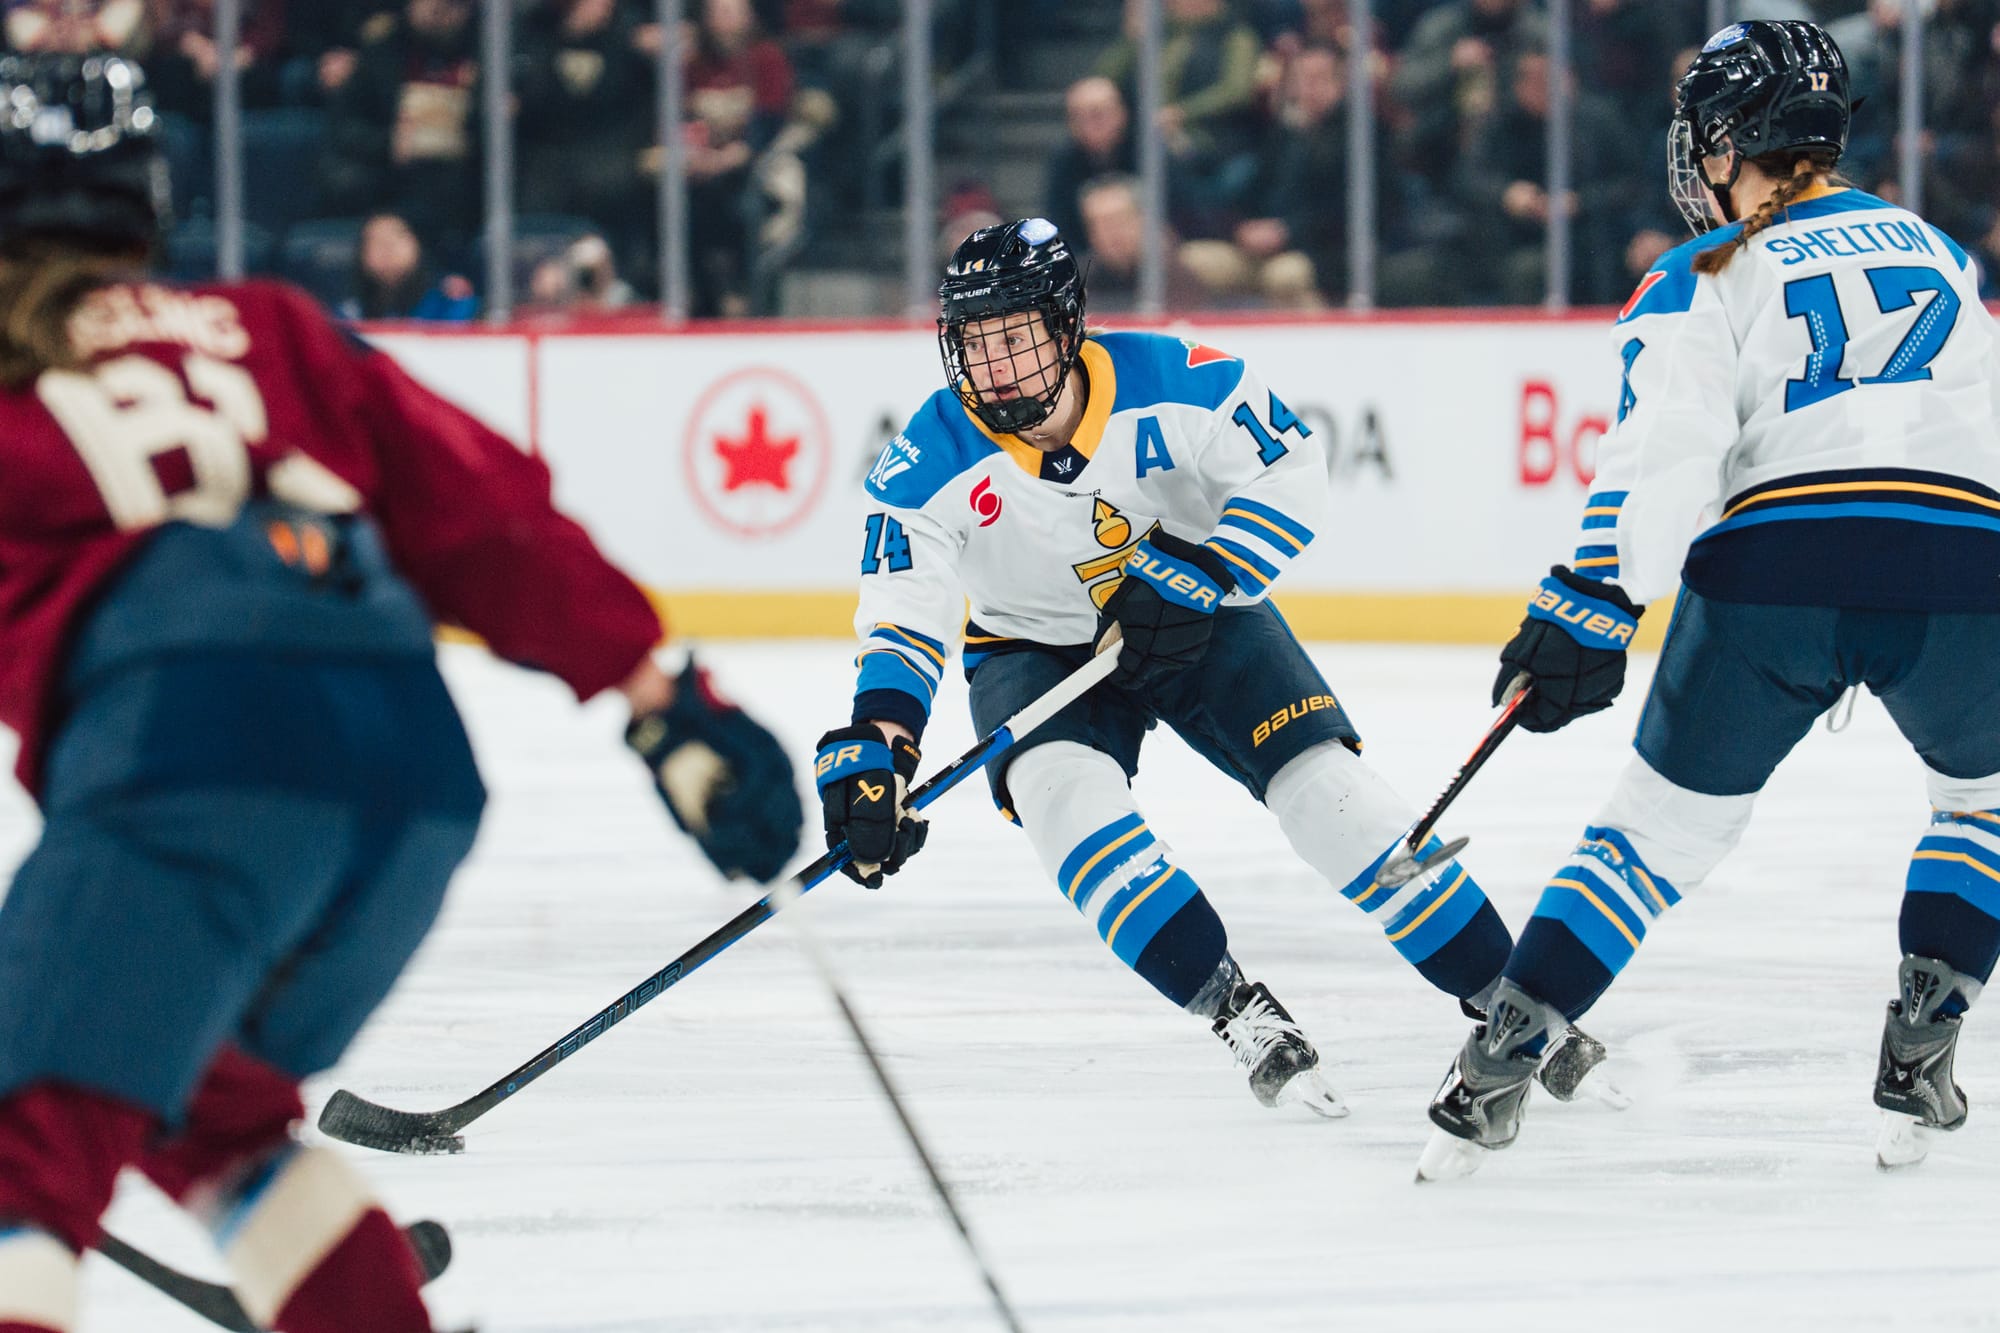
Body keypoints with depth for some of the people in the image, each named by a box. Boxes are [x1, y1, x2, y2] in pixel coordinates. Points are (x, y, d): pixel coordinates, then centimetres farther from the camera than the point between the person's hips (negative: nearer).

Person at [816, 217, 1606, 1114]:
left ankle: (1507, 997, 2)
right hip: (1039, 648, 1)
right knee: (1064, 794, -28)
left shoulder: (1168, 383, -25)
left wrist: (1205, 570, -27)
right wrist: (874, 745, -43)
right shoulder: (930, 466, -24)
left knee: (1325, 788, -12)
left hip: (1202, 621, 0)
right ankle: (1239, 1013, -21)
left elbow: (1291, 470, -14)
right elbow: (901, 617, -26)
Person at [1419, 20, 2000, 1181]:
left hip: (1774, 566, -2)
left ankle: (1499, 1065, 8)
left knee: (1668, 821, 14)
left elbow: (1663, 449, -4)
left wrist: (1591, 610, -6)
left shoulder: (1707, 277, 13)